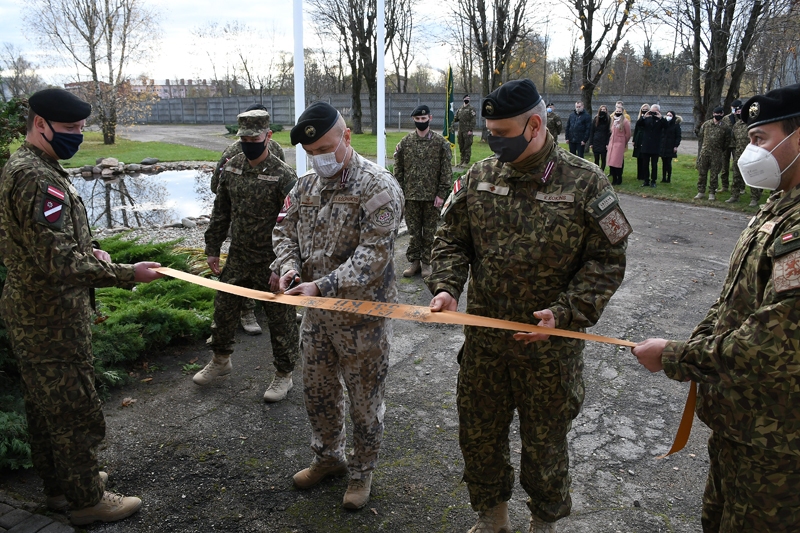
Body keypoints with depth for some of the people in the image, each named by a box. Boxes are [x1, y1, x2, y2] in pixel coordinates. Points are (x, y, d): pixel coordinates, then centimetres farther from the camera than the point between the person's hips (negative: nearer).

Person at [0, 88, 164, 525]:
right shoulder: (37, 179, -23)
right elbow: (59, 262, -29)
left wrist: (86, 250, 6)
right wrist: (126, 274, -26)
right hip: (52, 320, -11)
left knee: (43, 403, 21)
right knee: (75, 409, 4)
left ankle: (58, 484, 38)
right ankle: (87, 500, 19)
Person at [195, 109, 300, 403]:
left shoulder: (283, 176, -17)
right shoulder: (231, 168, 3)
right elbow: (220, 212, 12)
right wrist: (213, 249, 11)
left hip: (271, 263, -6)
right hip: (237, 258, 6)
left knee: (280, 320, 7)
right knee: (223, 310, 19)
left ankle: (284, 375, 25)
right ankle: (220, 360, 43)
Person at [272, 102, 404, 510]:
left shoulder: (379, 188, -17)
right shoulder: (306, 185, 5)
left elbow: (373, 255, -24)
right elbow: (285, 228, 14)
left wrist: (322, 285, -31)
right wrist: (288, 264, -8)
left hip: (362, 315, -6)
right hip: (317, 312, 7)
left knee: (364, 401, 10)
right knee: (317, 393, 21)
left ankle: (362, 471, 33)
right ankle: (328, 458, 44)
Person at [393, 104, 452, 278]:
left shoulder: (441, 142, -3)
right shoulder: (405, 142, 3)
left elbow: (446, 171, -4)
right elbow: (398, 169, 6)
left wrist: (441, 194, -9)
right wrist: (400, 192, 1)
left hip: (432, 195, -2)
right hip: (411, 195, 2)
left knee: (430, 231, 7)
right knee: (413, 231, 9)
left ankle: (427, 262, 18)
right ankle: (414, 261, 21)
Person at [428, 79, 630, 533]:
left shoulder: (585, 183, -11)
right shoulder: (480, 176, -1)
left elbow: (607, 260, -9)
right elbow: (452, 239, 7)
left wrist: (565, 313, -20)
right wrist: (446, 287, -11)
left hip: (549, 345, -3)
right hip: (483, 336, 4)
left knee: (544, 443, 15)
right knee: (479, 433, 17)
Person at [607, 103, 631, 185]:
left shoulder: (625, 121, -6)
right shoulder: (614, 121, 15)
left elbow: (628, 134, -3)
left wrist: (624, 142, 6)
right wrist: (610, 142, 16)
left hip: (620, 144, -7)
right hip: (612, 143, 7)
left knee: (618, 162, -8)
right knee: (611, 161, 3)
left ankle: (619, 179, 0)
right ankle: (614, 179, 10)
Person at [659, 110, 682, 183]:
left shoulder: (676, 125, -1)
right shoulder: (663, 123, 10)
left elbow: (678, 136, -3)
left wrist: (676, 146, -10)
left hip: (671, 147, -4)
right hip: (663, 146, 4)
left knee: (668, 163, -5)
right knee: (664, 163, 6)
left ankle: (668, 178, 1)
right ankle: (663, 178, 10)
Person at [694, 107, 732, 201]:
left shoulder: (725, 127, 1)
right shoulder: (706, 124, 5)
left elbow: (727, 141, 8)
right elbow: (700, 136, 13)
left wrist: (721, 148, 7)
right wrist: (705, 144, 11)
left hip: (717, 154, -1)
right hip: (704, 152, 2)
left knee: (714, 174, 2)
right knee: (702, 172, 4)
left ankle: (712, 193, 9)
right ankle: (701, 191, 13)